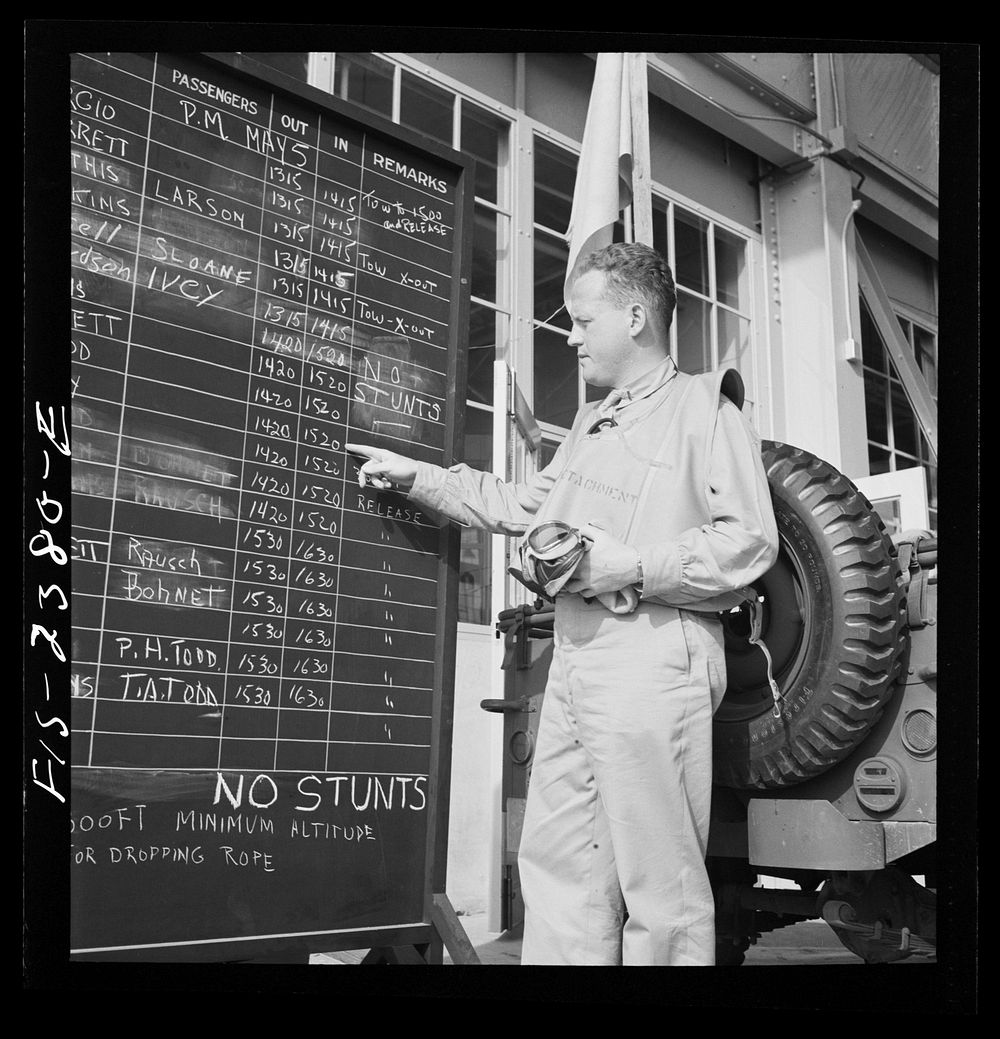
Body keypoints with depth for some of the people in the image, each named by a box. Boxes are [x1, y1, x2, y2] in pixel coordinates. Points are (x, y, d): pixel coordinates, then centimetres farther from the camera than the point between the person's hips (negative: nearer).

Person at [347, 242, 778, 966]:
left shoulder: (703, 408, -1)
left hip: (654, 657, -8)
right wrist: (418, 478, 28)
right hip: (575, 658, 9)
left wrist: (630, 566, -17)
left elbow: (749, 542, -11)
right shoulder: (592, 424, 27)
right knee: (557, 865, 11)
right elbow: (523, 506, 32)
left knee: (661, 885, -3)